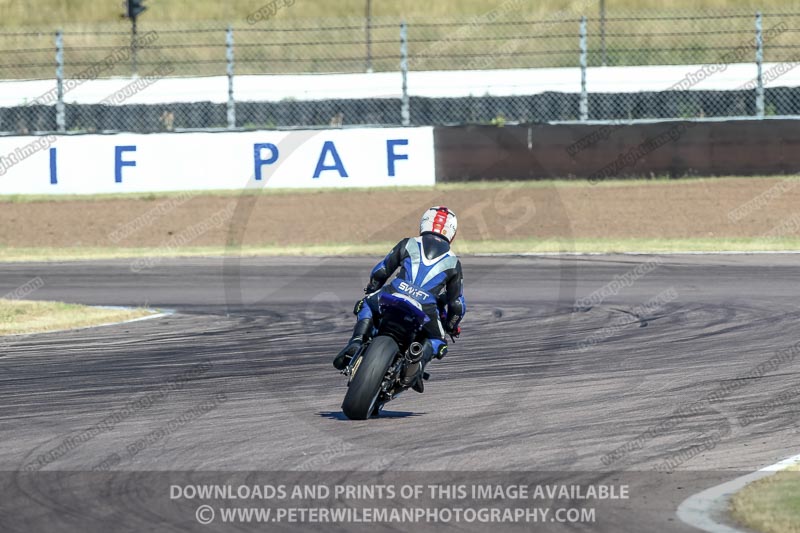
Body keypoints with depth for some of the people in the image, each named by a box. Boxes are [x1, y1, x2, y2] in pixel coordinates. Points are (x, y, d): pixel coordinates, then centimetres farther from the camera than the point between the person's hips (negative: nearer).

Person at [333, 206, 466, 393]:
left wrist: (370, 292, 43)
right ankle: (420, 359, -7)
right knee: (436, 341, 28)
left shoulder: (408, 244, 20)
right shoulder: (453, 263, 23)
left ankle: (356, 342, 4)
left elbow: (380, 272, 22)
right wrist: (452, 327, 45)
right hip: (427, 312, 0)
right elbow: (457, 304, 26)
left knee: (367, 306, 31)